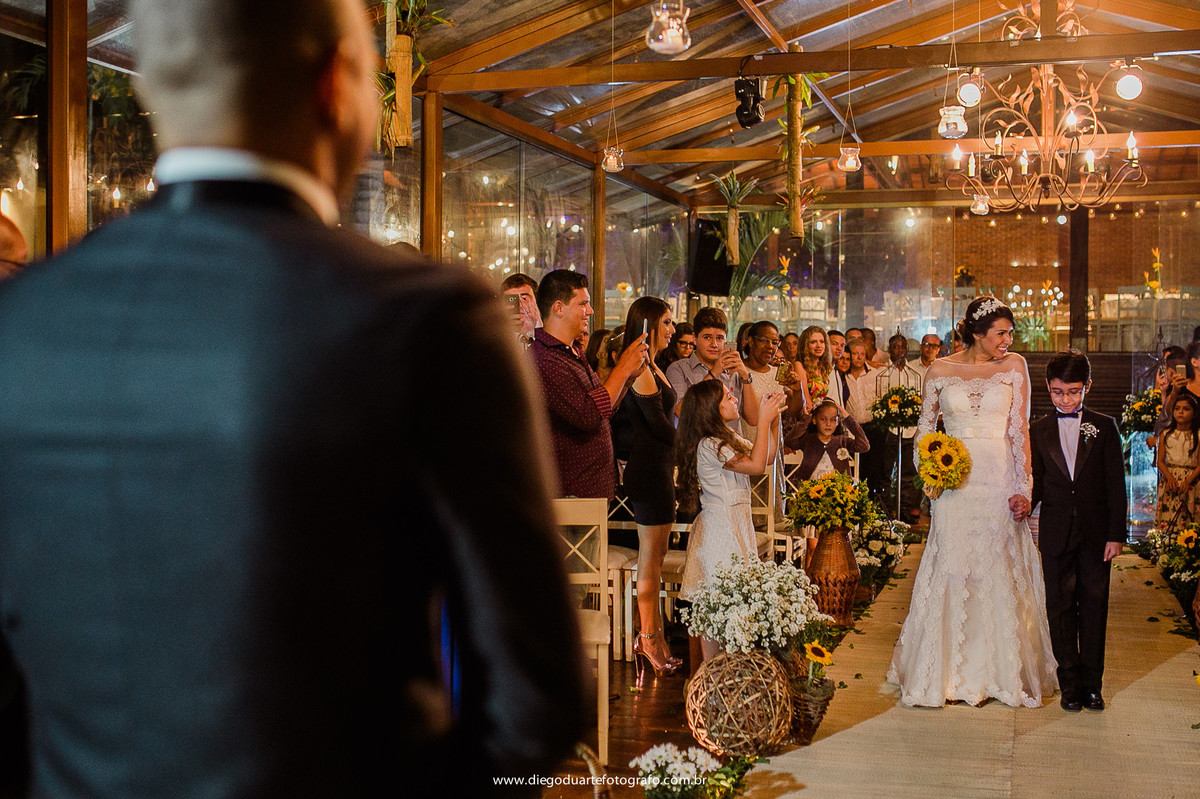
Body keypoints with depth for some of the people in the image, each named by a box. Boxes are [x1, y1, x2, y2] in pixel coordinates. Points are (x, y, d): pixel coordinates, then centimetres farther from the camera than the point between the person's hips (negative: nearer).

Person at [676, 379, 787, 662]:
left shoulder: (729, 438, 15)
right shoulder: (708, 445, -17)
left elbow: (767, 457, 19)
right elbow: (756, 465, -20)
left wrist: (774, 419, 9)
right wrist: (764, 420, -14)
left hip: (736, 524, 9)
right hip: (720, 529, -9)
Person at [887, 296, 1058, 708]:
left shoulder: (1014, 366, 3)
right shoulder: (940, 370, 3)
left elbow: (1019, 430, -2)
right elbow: (925, 427, 12)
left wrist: (1023, 488, -10)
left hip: (1001, 482, 0)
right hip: (955, 484, 0)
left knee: (1001, 574, 3)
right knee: (951, 572, 0)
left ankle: (1002, 672, 15)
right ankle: (947, 671, 12)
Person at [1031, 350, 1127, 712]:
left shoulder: (1104, 427, 3)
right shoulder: (1038, 431, 6)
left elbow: (1116, 485, 1)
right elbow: (1038, 483, 8)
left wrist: (1116, 534, -4)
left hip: (1096, 533, -1)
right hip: (1056, 533, 1)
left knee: (1094, 607, 4)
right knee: (1060, 608, 5)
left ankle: (1092, 683, 14)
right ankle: (1070, 683, 15)